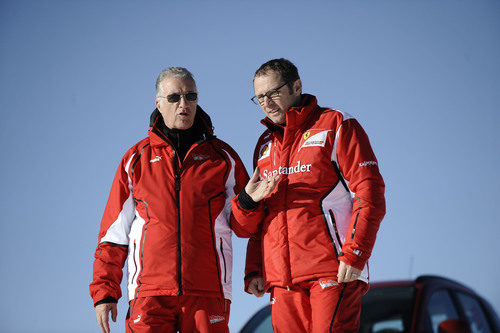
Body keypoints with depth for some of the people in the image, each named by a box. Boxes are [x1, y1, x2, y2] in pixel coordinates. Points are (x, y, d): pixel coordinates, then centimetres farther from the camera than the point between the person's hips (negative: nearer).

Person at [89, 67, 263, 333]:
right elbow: (114, 232, 12)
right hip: (150, 293, 0)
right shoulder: (136, 160, 12)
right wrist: (104, 292, 6)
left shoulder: (222, 157, 12)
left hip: (207, 292, 0)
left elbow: (242, 227, 10)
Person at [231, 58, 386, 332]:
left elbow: (369, 194, -6)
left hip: (333, 270, -6)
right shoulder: (265, 145, 22)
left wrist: (354, 254, -16)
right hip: (281, 278, 6)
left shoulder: (336, 126, 3)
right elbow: (257, 217, 26)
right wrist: (253, 270, 14)